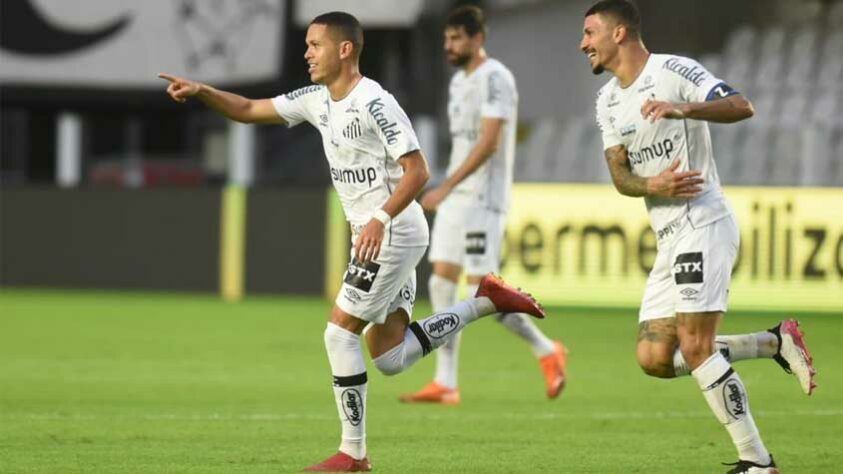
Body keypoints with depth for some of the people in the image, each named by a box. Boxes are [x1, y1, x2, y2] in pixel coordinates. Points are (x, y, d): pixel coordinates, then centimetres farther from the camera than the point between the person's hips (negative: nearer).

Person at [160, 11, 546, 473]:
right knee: (389, 357, 9)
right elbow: (248, 110, 12)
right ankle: (486, 300, 17)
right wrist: (200, 91, -3)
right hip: (374, 238, 9)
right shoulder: (317, 100, 9)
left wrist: (381, 219, -30)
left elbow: (417, 171, -20)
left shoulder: (374, 103, -17)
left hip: (393, 235, -9)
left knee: (339, 332, -8)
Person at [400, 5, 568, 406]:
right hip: (455, 198, 9)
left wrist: (445, 187, -26)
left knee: (482, 290, -10)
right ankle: (445, 384, 3)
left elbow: (488, 143, -22)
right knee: (441, 282, 2)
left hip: (483, 199, -9)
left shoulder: (494, 79, -13)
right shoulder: (459, 81, 15)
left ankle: (547, 351, 8)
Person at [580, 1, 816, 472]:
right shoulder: (608, 101, 16)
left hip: (704, 226, -9)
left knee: (695, 348, -16)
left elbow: (742, 107, -22)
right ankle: (775, 342, 13)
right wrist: (652, 186, -13)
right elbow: (620, 175, 9)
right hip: (669, 238, 9)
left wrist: (682, 109, -37)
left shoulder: (674, 71, -9)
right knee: (655, 358, 3)